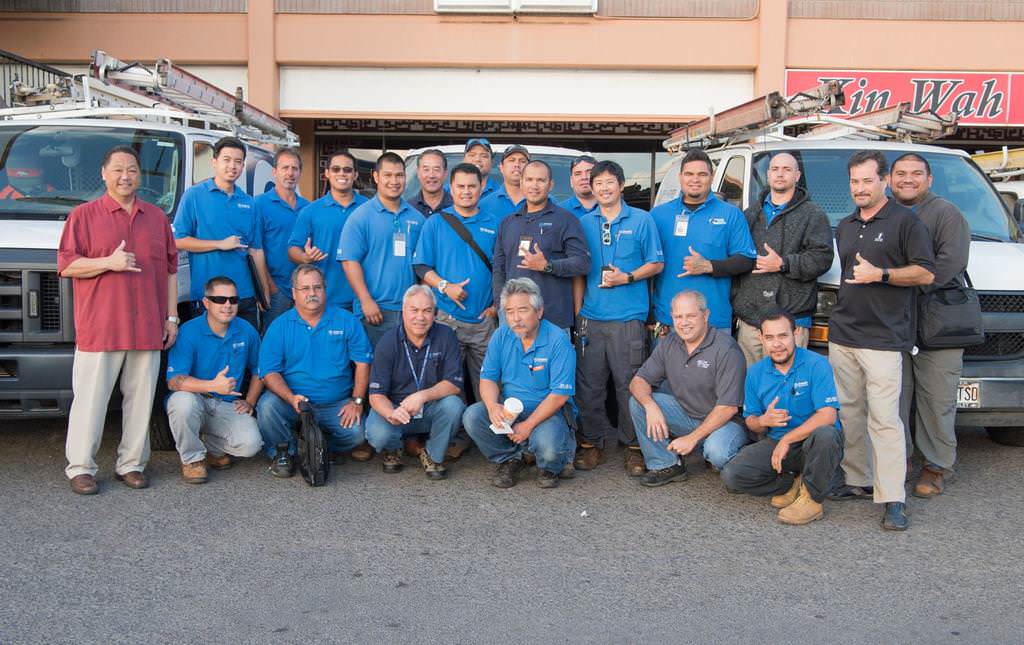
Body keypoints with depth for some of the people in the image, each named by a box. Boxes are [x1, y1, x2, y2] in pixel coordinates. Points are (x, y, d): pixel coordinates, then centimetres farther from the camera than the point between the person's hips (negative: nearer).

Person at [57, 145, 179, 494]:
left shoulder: (157, 217, 16)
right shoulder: (84, 215, 4)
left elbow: (170, 269, 16)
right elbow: (66, 265, -1)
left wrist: (172, 316, 11)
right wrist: (109, 263, -15)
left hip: (148, 329, 3)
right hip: (99, 328, -3)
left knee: (141, 399, 6)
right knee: (90, 400, -1)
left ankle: (131, 464, 16)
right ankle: (80, 467, 9)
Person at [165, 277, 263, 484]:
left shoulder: (247, 331, 0)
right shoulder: (188, 332, -13)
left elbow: (258, 370, 16)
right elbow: (174, 381, -21)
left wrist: (249, 402, 2)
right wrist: (213, 386, -35)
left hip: (228, 406, 2)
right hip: (195, 401, -2)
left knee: (250, 445, -22)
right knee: (183, 400, -38)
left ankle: (212, 448, 14)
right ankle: (192, 458, -10)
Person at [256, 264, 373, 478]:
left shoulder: (346, 321, 3)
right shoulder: (279, 326, 2)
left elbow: (362, 362, 3)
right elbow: (269, 372, -4)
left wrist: (357, 401, -7)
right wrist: (291, 398, -22)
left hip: (336, 404, 1)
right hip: (292, 401, 0)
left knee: (356, 432, -24)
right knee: (267, 405, -29)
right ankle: (283, 451, 0)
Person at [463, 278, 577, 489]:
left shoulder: (558, 341, -15)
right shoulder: (501, 335, 0)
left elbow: (559, 394, -18)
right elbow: (488, 378, 0)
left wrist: (528, 425, -23)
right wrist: (492, 406, -22)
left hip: (548, 411, -4)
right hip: (508, 407, 5)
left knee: (547, 447, -34)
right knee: (472, 416, -21)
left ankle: (550, 467, 7)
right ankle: (509, 459, 3)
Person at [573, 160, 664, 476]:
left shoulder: (641, 220, 4)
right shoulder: (585, 223, 11)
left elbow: (656, 263, 5)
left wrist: (627, 278, -11)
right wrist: (577, 311, 8)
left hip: (628, 317, -2)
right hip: (591, 317, 3)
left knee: (629, 384, 0)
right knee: (589, 384, 4)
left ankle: (634, 446, 14)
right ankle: (591, 443, 16)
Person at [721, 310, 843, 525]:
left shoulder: (816, 364, -13)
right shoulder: (755, 372, 2)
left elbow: (827, 415, -24)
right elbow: (751, 422, 8)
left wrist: (787, 439, -22)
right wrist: (763, 421, -17)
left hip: (811, 446, -4)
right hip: (775, 443, 4)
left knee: (824, 433, -39)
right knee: (732, 475, -18)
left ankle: (811, 498, -15)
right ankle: (793, 485, 3)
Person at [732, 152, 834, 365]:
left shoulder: (812, 215, 4)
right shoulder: (751, 213, 20)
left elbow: (822, 257, -6)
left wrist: (783, 264, -15)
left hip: (790, 319, -5)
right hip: (748, 318, 5)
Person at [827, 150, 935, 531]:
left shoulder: (905, 221, -2)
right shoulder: (844, 227, 19)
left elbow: (926, 273, -6)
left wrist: (880, 274, -17)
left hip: (883, 338, -7)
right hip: (842, 334, 7)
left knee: (884, 418, -10)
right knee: (849, 412, 10)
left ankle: (893, 500, -7)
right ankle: (858, 481, 21)